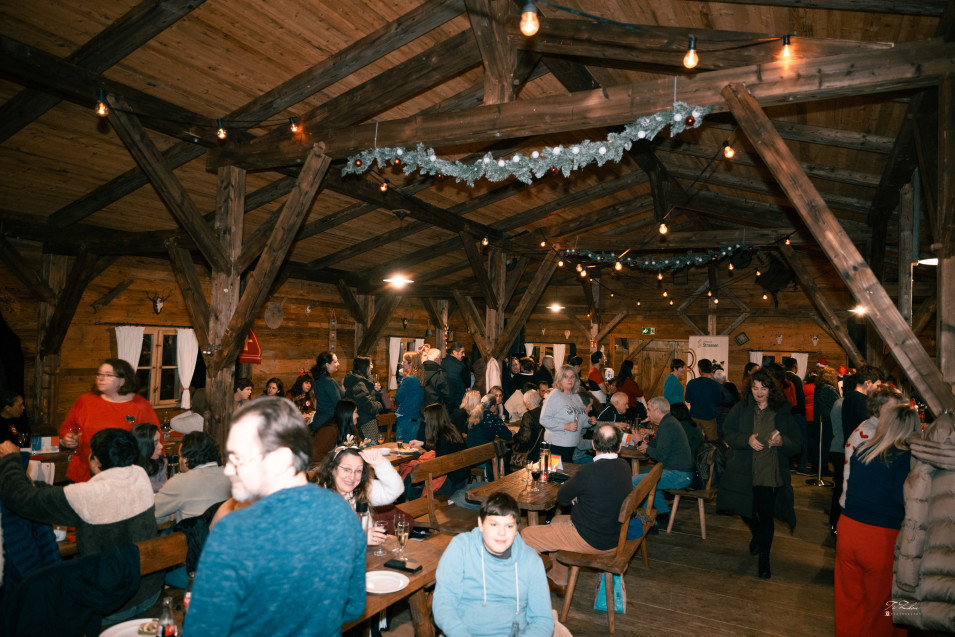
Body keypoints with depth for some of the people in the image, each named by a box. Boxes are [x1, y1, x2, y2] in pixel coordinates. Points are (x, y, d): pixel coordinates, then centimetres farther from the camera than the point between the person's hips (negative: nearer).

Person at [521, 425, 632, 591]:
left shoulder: (590, 471, -28)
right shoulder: (624, 466, -4)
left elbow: (562, 498, -14)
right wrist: (578, 495, -4)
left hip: (590, 540, -9)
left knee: (526, 536, 3)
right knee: (558, 519, 30)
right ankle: (558, 581, 39)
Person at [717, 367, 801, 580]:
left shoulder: (782, 413, -2)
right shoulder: (741, 409, -1)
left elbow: (796, 445, 0)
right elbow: (728, 433, -2)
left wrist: (782, 441, -22)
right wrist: (747, 440, -19)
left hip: (771, 473, -1)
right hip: (744, 472, 1)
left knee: (766, 516, 4)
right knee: (746, 510, 12)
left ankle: (764, 558, 24)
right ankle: (756, 534, 46)